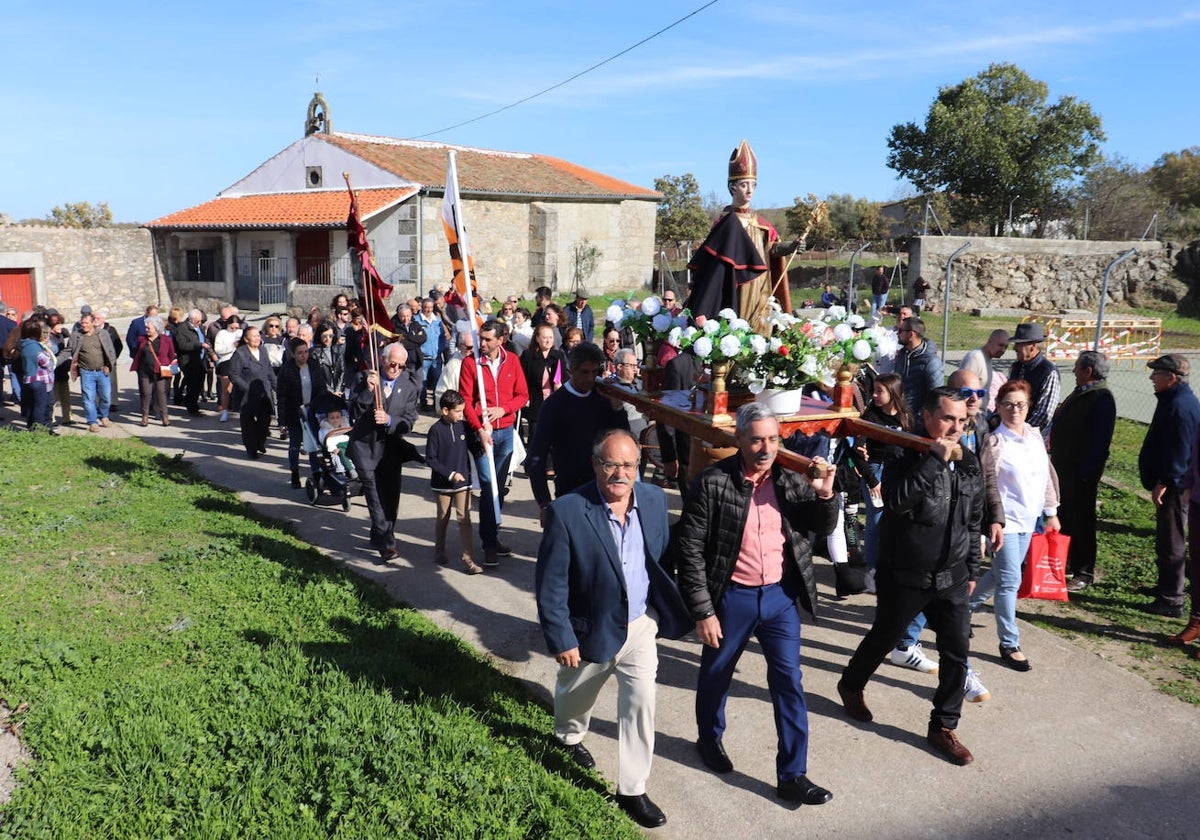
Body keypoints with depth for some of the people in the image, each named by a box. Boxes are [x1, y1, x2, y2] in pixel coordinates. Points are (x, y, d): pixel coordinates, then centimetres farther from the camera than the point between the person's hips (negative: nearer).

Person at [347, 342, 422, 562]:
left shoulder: (410, 385, -4)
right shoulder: (366, 378, -4)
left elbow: (409, 421, -6)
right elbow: (354, 408, -10)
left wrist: (389, 420, -25)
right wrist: (368, 389, -25)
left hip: (391, 447, 2)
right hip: (365, 444, -2)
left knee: (390, 494, 9)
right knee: (373, 491, -11)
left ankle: (379, 537, 28)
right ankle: (386, 542, -10)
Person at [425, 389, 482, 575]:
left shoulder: (463, 426, 1)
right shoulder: (436, 430, -13)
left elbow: (472, 447, 15)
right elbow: (430, 459, -12)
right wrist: (450, 474, -18)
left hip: (462, 482, 3)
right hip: (442, 484, -3)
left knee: (464, 519, -2)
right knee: (443, 518, 14)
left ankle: (469, 559, -3)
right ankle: (439, 552, 34)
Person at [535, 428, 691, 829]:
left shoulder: (654, 499, -11)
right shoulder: (567, 512, -26)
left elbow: (663, 556, 4)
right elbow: (550, 585, -20)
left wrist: (667, 607, 8)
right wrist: (562, 640, -18)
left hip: (640, 623, 2)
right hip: (591, 629, -2)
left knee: (641, 701, -5)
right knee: (575, 694, 23)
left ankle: (631, 790, 14)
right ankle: (569, 736, 57)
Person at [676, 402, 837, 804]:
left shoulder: (790, 479, -3)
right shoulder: (713, 483, -15)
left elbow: (823, 528, 6)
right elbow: (690, 549, -13)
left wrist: (825, 494, -15)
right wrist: (703, 610, -12)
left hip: (780, 595, 3)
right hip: (731, 598, -2)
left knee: (789, 682, 6)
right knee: (716, 675, 18)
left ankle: (793, 776, 20)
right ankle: (710, 739, 45)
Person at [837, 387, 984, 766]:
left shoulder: (970, 464, 2)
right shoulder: (906, 458, -16)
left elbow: (974, 522, 12)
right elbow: (895, 500, -36)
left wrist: (972, 569, 15)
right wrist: (935, 460, -34)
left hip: (951, 578, 4)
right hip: (905, 576, -4)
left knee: (957, 651, 3)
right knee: (883, 639, 15)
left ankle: (943, 727, 18)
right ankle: (851, 685, 42)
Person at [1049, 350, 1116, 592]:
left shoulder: (1101, 399, -18)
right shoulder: (1081, 392, 12)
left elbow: (1101, 441, -22)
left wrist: (1086, 472, -23)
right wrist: (1055, 459, 17)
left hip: (1081, 472, -9)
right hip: (1064, 467, 9)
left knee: (1080, 520, -1)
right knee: (1064, 516, 17)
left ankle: (1084, 573, 9)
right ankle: (1067, 562, 31)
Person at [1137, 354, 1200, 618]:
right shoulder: (1173, 400, 12)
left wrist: (1164, 483, -22)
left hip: (1173, 487, -11)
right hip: (1172, 483, 11)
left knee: (1171, 543, -4)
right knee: (1166, 538, 21)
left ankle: (1171, 601, 2)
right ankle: (1165, 586, 34)